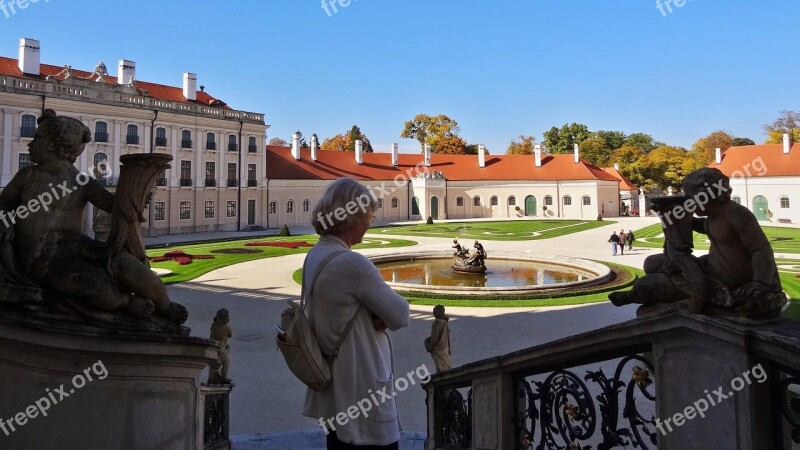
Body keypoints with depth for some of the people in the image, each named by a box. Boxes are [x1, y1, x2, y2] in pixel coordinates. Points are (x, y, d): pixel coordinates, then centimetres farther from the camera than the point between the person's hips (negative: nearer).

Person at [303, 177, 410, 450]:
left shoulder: (315, 256, 4)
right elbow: (401, 316, -16)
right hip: (361, 390, -9)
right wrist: (387, 315, 3)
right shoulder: (352, 263, -25)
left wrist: (379, 316, -9)